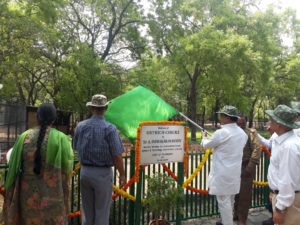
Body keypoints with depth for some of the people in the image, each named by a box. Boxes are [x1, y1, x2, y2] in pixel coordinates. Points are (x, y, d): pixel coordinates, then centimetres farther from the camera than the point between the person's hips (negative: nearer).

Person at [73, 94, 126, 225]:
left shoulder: (80, 126, -3)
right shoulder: (110, 128, -17)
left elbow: (76, 148, 10)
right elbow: (117, 155, -16)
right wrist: (122, 174, -3)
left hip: (84, 171, 4)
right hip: (103, 173, -4)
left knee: (87, 210, 19)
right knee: (102, 212, 9)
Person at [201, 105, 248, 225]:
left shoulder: (221, 133, -19)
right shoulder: (242, 133, 5)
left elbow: (206, 145, -4)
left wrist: (204, 138, 19)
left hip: (223, 174, -8)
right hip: (235, 172, 8)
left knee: (223, 201, 1)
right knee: (229, 200, 21)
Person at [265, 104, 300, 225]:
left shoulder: (289, 146, -27)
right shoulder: (282, 140, 4)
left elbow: (288, 180, -27)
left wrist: (280, 208, -22)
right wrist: (274, 190, 20)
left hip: (288, 198, -9)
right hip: (280, 193, 9)